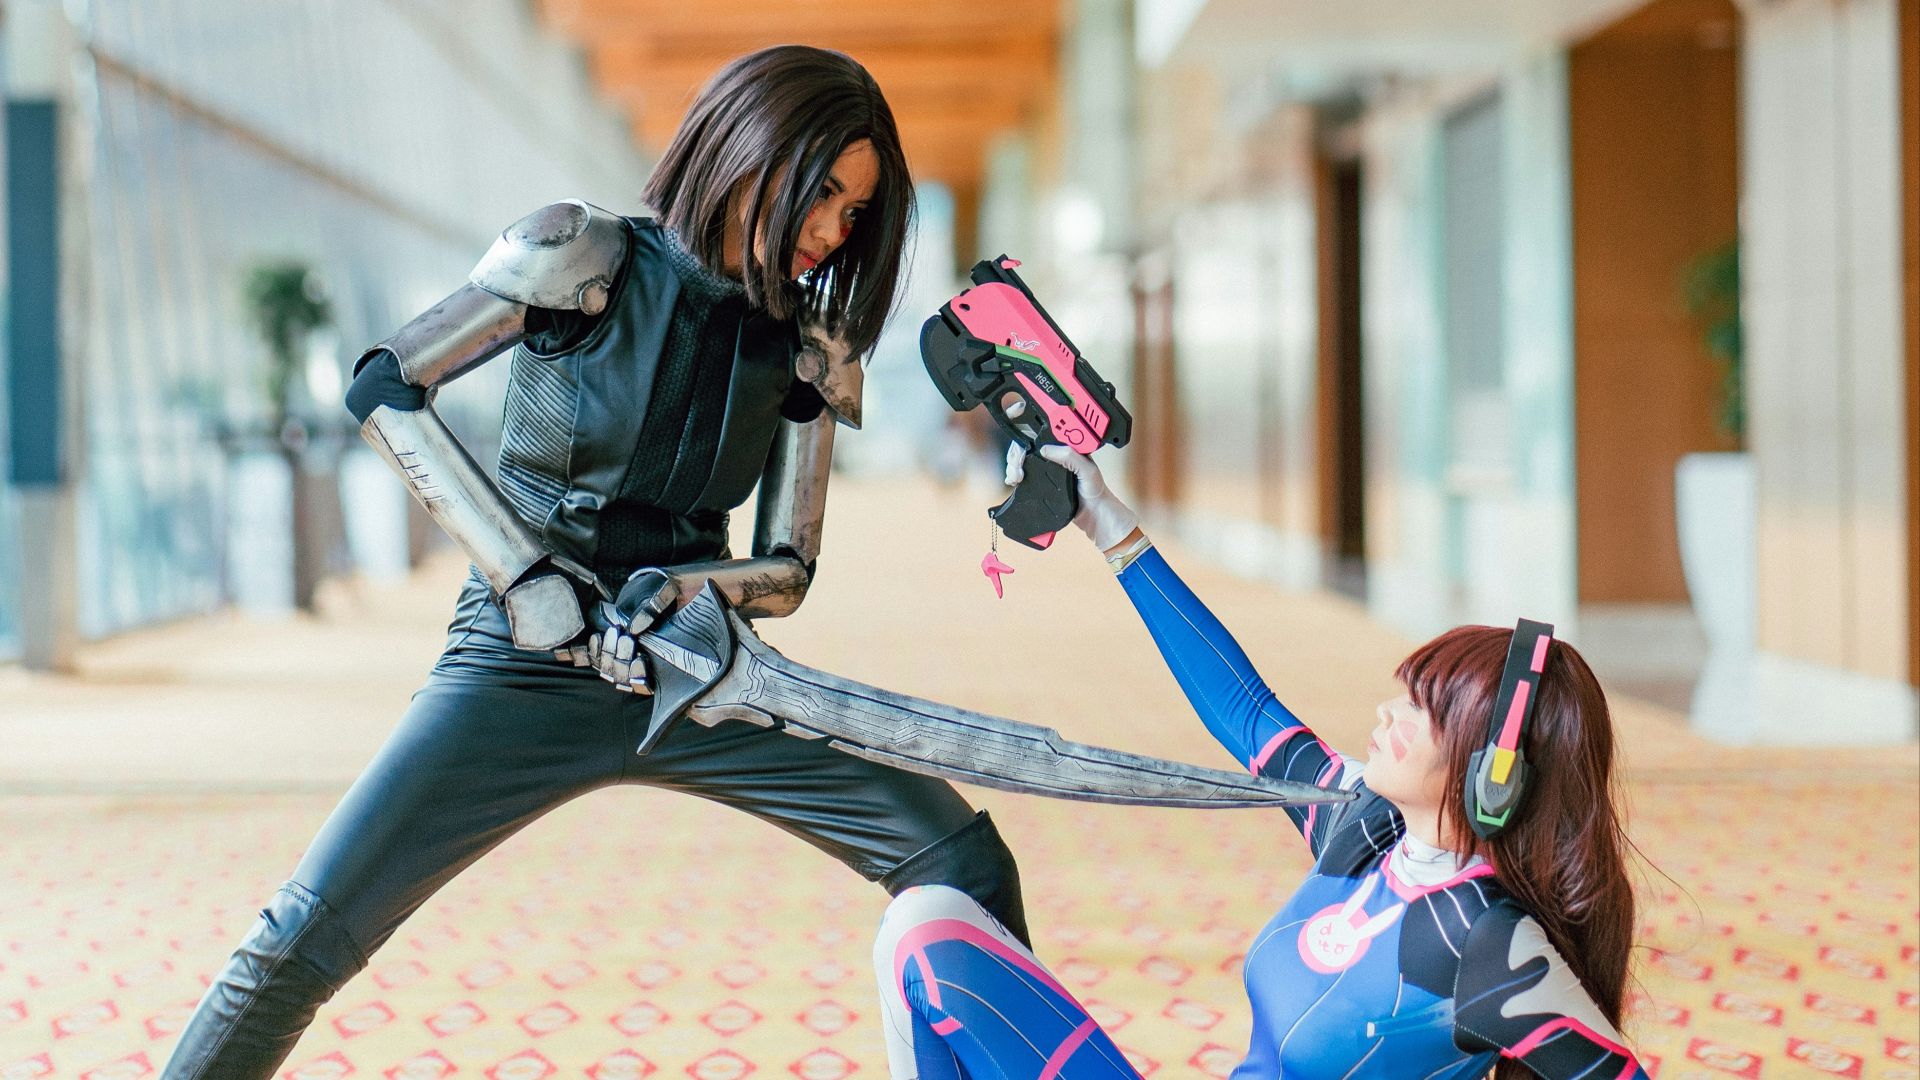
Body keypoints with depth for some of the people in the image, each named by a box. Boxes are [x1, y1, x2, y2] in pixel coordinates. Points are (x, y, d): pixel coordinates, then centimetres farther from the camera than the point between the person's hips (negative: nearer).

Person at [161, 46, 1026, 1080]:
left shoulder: (806, 345, 2)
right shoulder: (584, 258, -10)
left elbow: (786, 570, 4)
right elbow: (383, 386, -11)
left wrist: (679, 590, -19)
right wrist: (525, 576, -16)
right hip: (526, 670, -3)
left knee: (966, 866, -7)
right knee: (302, 939, -13)